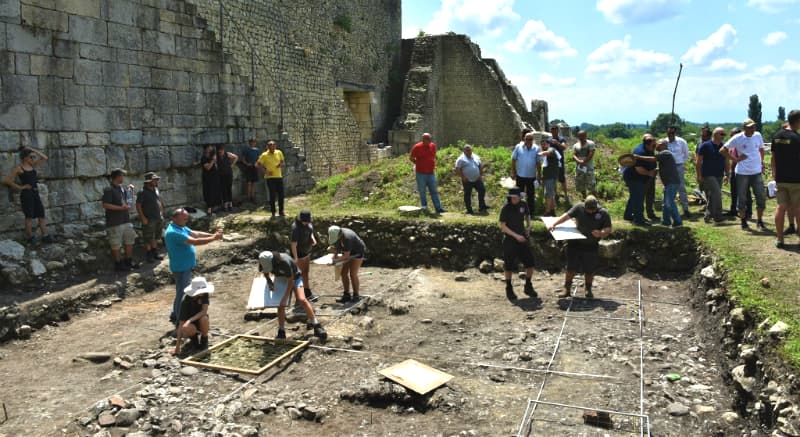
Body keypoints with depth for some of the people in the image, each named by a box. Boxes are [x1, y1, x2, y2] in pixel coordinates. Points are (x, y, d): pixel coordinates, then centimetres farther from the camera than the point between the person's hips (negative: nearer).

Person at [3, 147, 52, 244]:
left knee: (41, 215, 3)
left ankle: (45, 236, 5)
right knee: (29, 216, 1)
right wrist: (21, 187, -8)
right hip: (26, 194, -6)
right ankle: (29, 236, 12)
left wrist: (33, 150, 5)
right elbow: (8, 180, -8)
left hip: (35, 193, 6)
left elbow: (45, 158, 11)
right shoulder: (19, 168, -6)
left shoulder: (33, 166, 11)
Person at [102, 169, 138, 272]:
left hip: (126, 220, 8)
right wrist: (121, 208, -22)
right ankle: (118, 264, 12)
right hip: (115, 222, -8)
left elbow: (129, 201, 26)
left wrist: (131, 190, 10)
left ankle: (128, 261, 27)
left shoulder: (123, 188, 12)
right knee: (116, 244, 2)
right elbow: (105, 205, -20)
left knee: (129, 241, 15)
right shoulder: (109, 190, -13)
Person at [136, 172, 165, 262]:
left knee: (156, 237, 15)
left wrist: (161, 213, 14)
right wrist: (143, 218, -18)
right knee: (148, 238, 1)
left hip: (158, 218, 7)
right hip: (148, 219, -7)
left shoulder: (156, 190, 9)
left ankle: (155, 253, 26)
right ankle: (149, 255, 10)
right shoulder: (142, 192, -13)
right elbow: (138, 206, -15)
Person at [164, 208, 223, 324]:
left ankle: (175, 315, 36)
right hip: (181, 268, -10)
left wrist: (213, 235, -7)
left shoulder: (181, 227, 6)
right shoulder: (173, 232, -27)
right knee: (182, 293, 1)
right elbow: (195, 242, -31)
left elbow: (196, 233, 6)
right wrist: (214, 238, -26)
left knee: (183, 292, 22)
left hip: (186, 266, 10)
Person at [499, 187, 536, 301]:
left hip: (522, 238, 5)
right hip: (510, 240, -4)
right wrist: (516, 236, -20)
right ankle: (509, 289, 19)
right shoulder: (506, 208, -13)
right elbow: (502, 226, -14)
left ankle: (528, 287, 23)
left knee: (530, 263, 4)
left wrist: (528, 226, 4)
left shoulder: (523, 205, 0)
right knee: (509, 266, 1)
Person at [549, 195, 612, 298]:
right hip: (575, 243, 0)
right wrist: (554, 224, -18)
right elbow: (567, 215, -7)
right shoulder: (579, 207, -5)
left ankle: (588, 289, 28)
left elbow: (608, 229, -5)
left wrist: (601, 233, -27)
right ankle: (567, 288, 16)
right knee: (571, 267, 4)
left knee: (590, 270, 9)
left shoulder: (603, 213, -6)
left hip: (591, 246, 0)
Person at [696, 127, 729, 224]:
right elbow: (698, 162, -5)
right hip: (708, 175, -6)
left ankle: (708, 216, 16)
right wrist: (699, 176, -9)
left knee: (712, 197, 8)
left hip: (719, 176, 6)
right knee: (717, 194, -15)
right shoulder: (705, 146, -5)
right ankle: (718, 217, -9)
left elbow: (727, 162, 17)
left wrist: (727, 174, 7)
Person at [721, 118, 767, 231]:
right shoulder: (737, 138, -8)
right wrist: (735, 159, -9)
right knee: (742, 198, 4)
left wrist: (762, 162, 10)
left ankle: (760, 221, 17)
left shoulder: (758, 135, 4)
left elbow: (761, 149, 21)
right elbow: (723, 151, -4)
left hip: (757, 172, 3)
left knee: (761, 197, 3)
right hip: (742, 173, -3)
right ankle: (743, 222, 17)